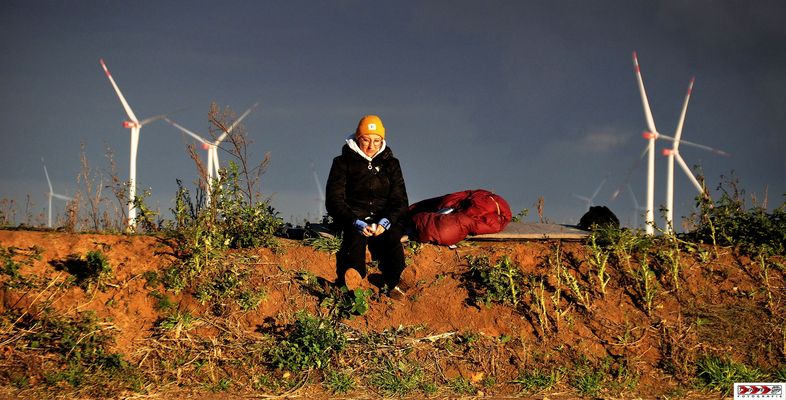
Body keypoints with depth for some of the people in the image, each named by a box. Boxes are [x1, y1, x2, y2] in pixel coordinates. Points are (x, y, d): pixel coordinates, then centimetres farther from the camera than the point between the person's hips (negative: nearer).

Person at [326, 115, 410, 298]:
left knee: (392, 236, -35)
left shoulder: (391, 164, 16)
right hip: (354, 219, -2)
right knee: (356, 235, -39)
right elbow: (334, 199, -2)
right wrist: (355, 222, -21)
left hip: (385, 220, 2)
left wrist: (385, 221, -15)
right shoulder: (343, 163, 9)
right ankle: (352, 276, -65)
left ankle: (392, 282, -48)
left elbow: (400, 200, 7)